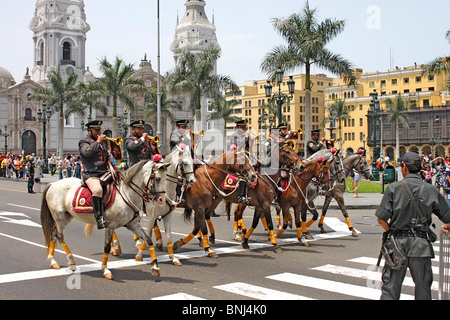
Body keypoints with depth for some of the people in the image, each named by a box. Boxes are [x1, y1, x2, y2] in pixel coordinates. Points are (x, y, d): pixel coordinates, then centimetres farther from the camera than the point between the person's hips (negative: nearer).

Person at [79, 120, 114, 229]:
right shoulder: (84, 142, 3)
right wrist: (97, 142, -14)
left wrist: (110, 159, 11)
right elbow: (87, 152, -18)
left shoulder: (104, 141, 23)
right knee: (98, 190, -35)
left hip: (104, 173, 7)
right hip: (90, 174, -7)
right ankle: (99, 218, -33)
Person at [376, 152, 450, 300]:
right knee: (423, 288, 12)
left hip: (397, 243, -1)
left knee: (390, 288, 6)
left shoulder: (393, 188, -6)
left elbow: (381, 220, -10)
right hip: (421, 245, 1)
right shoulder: (431, 190, -2)